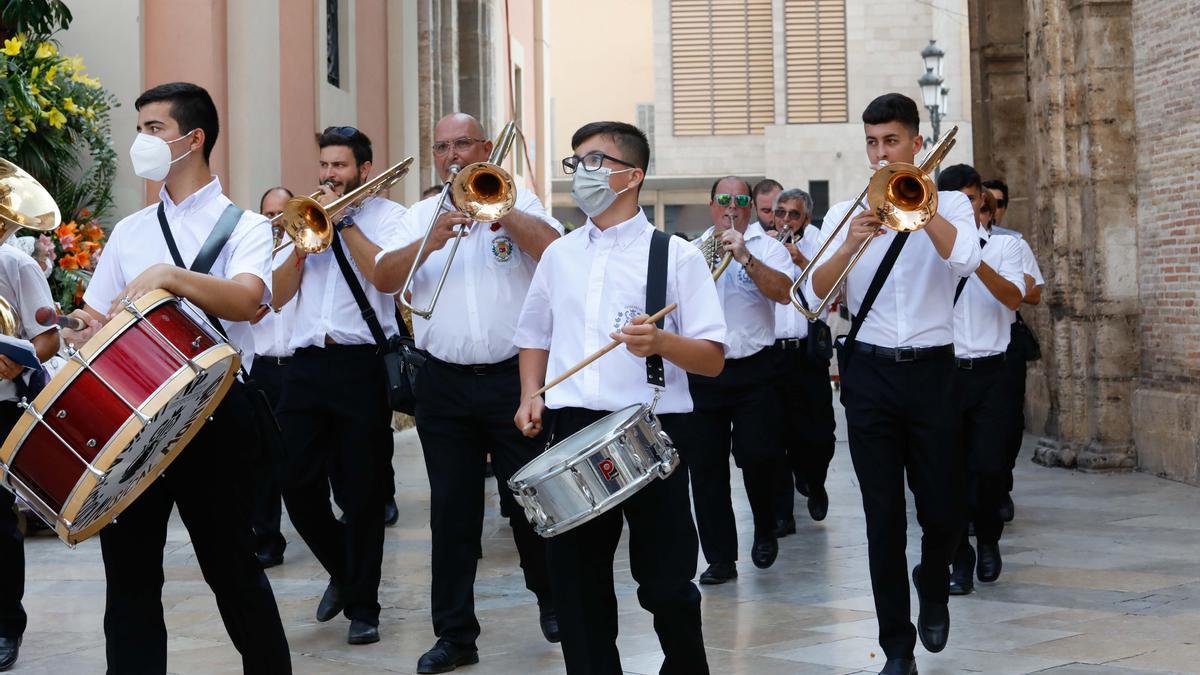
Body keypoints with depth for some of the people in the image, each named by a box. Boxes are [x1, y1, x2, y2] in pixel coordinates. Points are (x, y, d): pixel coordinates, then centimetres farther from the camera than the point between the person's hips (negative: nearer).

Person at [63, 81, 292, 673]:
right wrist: (81, 333, -5)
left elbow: (246, 299, -19)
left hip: (213, 411, -4)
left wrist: (168, 275, -32)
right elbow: (94, 322, 18)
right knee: (129, 572, 4)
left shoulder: (244, 227, 1)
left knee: (231, 567, 4)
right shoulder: (128, 232, 16)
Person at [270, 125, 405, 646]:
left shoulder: (388, 215, 4)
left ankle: (362, 606, 13)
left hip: (363, 364, -4)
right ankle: (341, 569, 28)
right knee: (298, 485, 3)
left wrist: (343, 221, -10)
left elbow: (386, 275, -15)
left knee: (363, 492, 1)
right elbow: (277, 296, 7)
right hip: (306, 364, 4)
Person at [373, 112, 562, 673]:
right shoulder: (419, 215, 10)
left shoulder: (518, 202, 4)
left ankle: (551, 601, 29)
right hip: (444, 383, 2)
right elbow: (384, 279, -4)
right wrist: (430, 241, -19)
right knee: (451, 510, 5)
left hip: (513, 376, -2)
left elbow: (554, 250, -14)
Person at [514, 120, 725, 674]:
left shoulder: (675, 255, -2)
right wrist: (531, 397, 6)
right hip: (571, 429, 4)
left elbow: (713, 359, -4)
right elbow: (534, 336, 22)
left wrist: (662, 343, -23)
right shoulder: (558, 255, 12)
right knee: (575, 577, 7)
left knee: (664, 581, 3)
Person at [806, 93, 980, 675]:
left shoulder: (949, 204, 6)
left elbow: (964, 258, -16)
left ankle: (933, 583, 34)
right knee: (883, 517, 1)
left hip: (932, 369, -1)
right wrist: (850, 244, -19)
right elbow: (816, 291, -4)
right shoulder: (845, 213, 9)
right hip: (869, 371, 1)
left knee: (944, 511, 0)